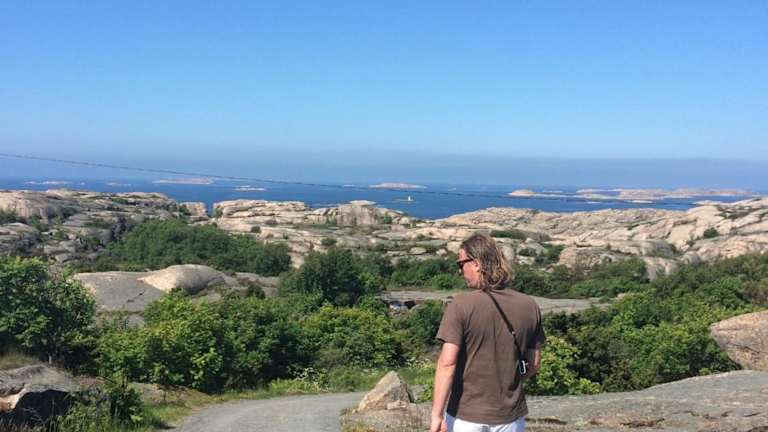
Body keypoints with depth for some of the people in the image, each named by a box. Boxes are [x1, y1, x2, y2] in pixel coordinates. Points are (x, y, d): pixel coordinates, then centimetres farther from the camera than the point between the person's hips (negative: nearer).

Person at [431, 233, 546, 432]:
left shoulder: (461, 305, -16)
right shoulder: (529, 306, -3)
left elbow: (447, 363, -20)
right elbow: (534, 363, 5)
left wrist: (436, 415, -17)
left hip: (465, 415, -3)